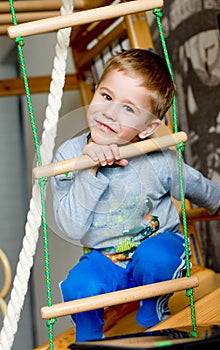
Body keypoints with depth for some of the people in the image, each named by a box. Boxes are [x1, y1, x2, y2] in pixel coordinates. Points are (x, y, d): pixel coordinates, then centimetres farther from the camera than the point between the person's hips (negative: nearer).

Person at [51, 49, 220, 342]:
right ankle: (89, 337, 6)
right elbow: (72, 228, -25)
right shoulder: (69, 155, -17)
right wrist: (89, 172, -34)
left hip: (158, 244, 0)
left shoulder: (158, 161, -19)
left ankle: (154, 313, 2)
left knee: (155, 257, -33)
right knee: (79, 286, -29)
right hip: (104, 260, 0)